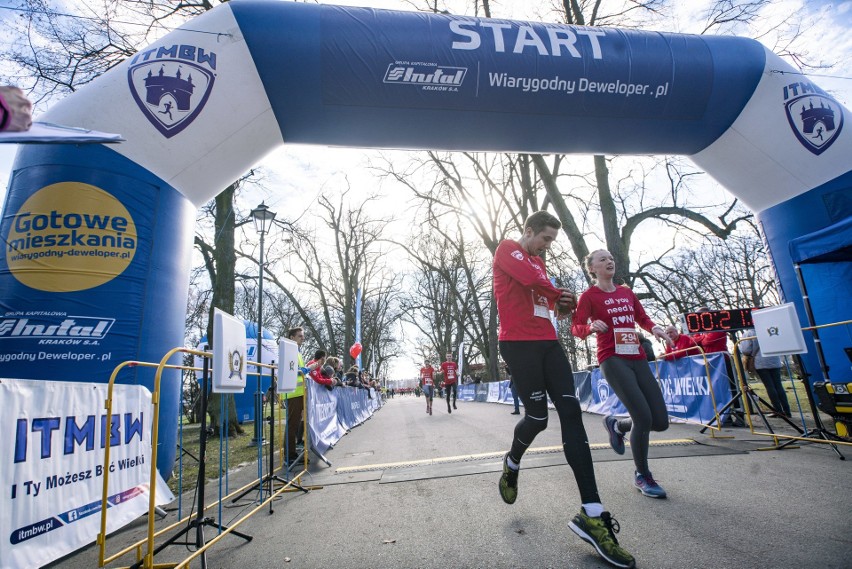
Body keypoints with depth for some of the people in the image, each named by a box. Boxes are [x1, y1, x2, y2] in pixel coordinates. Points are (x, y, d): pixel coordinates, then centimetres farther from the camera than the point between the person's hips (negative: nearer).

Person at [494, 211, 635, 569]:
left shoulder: (538, 260, 25)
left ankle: (592, 515, -7)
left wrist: (559, 305, 4)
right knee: (538, 418, -7)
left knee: (571, 412, -6)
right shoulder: (507, 249, 0)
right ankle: (512, 464, 28)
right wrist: (561, 295, 0)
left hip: (548, 342, 8)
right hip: (519, 343, -7)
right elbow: (529, 278, -17)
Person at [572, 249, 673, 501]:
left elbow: (643, 318, 22)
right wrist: (592, 326, -26)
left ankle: (616, 425, 30)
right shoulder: (589, 296, 0)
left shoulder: (626, 292, 17)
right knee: (644, 418, -16)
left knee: (661, 422, 0)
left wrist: (655, 328, 0)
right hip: (613, 360, -6)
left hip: (637, 358, 6)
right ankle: (642, 475, 8)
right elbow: (576, 328, -4)